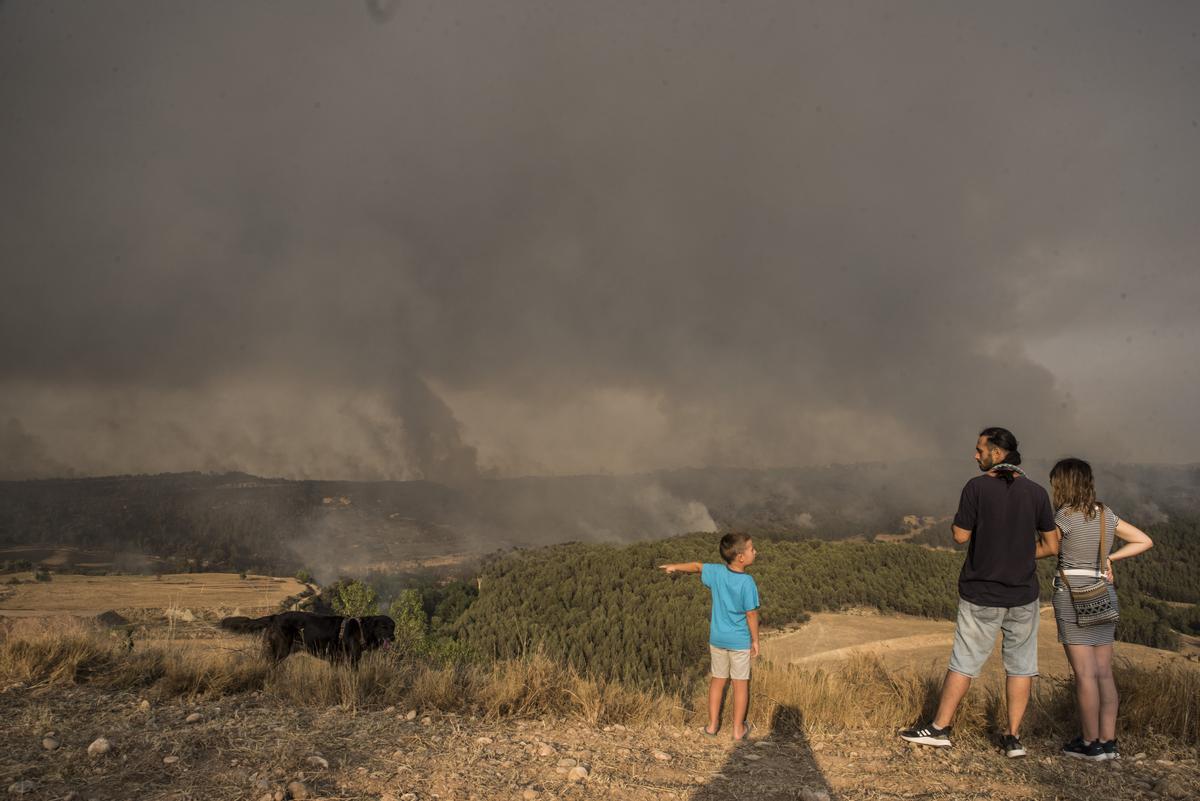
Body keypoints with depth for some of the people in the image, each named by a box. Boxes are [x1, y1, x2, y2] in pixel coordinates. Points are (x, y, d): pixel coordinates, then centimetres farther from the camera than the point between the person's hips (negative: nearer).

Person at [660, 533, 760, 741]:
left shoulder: (717, 572, -10)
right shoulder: (747, 582, -23)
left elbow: (696, 566, 8)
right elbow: (751, 614, -17)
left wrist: (675, 567, 24)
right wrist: (755, 640, -4)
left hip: (717, 638, 4)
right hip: (740, 640, -4)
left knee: (718, 680, 19)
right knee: (741, 684, 11)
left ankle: (713, 724, 28)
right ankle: (738, 729, 19)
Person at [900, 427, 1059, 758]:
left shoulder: (977, 487, -13)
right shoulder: (1036, 492, -1)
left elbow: (960, 535, -10)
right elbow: (1051, 545, 2)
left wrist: (959, 516, 9)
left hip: (981, 595, -3)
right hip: (1023, 594, 3)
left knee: (964, 662, 7)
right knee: (1020, 666, 12)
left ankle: (940, 728, 16)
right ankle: (1013, 737, 15)